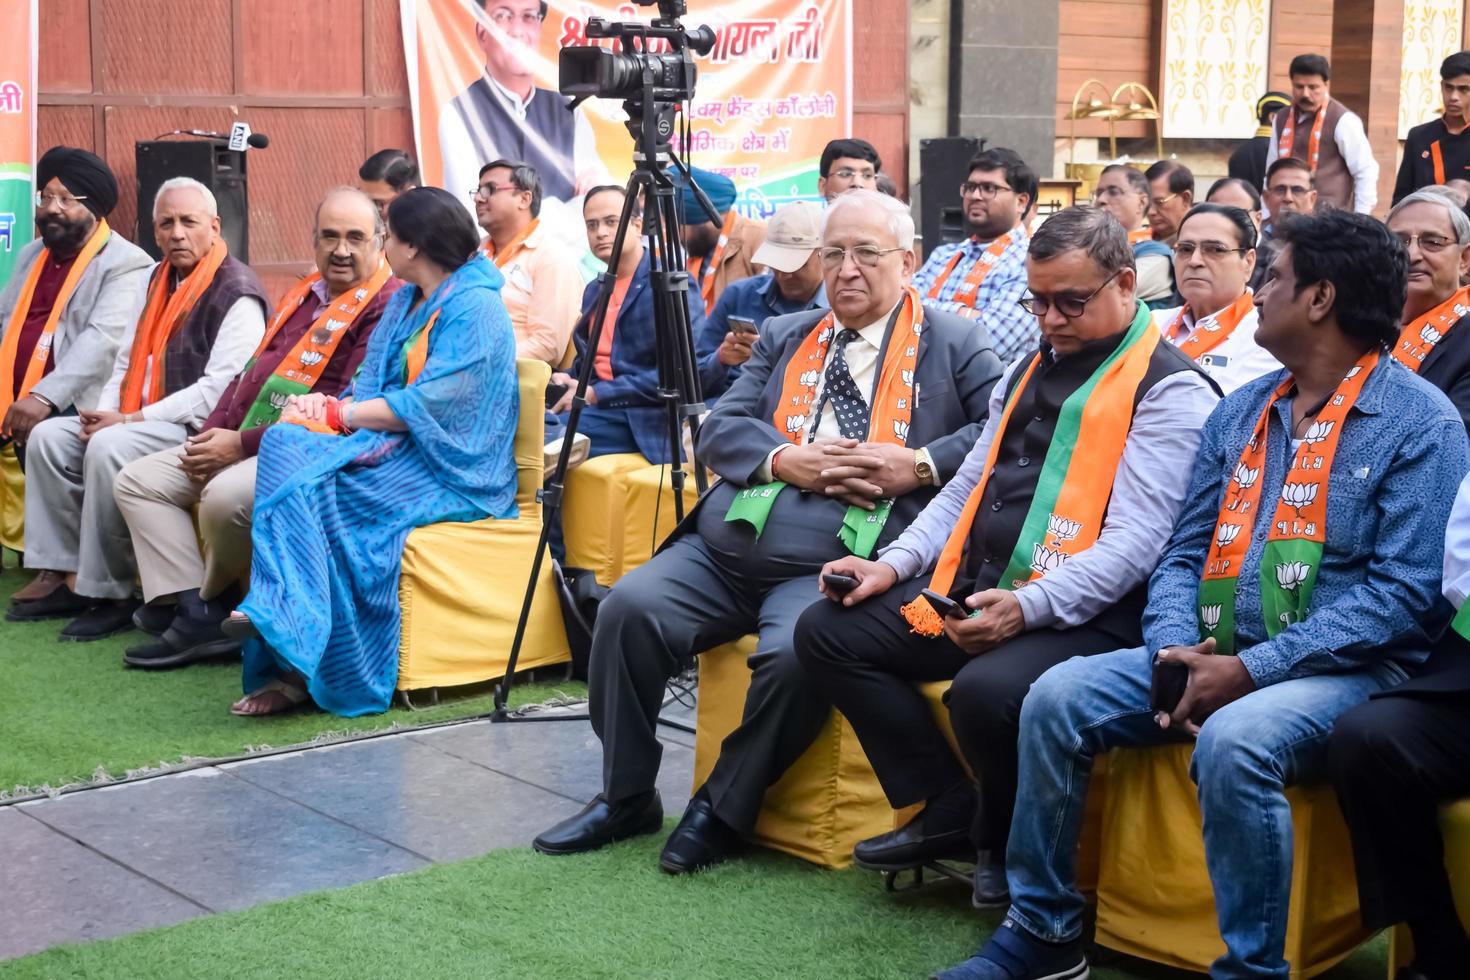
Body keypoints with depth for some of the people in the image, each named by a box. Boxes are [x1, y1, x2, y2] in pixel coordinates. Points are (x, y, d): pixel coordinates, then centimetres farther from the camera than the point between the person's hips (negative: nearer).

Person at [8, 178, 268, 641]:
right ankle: (66, 574, -4)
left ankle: (109, 592, -22)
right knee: (49, 437, -2)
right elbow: (127, 360, 21)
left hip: (198, 429, -9)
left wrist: (132, 420, -20)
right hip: (140, 421, 9)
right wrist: (104, 412, -1)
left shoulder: (236, 294, -13)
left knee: (109, 448, -31)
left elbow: (222, 390, -21)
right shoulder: (160, 282, 16)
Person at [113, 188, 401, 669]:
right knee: (137, 480, 3)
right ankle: (190, 606, -9)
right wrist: (211, 434, 2)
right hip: (239, 439, 10)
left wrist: (244, 444, -19)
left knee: (227, 494, -35)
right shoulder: (302, 296, 18)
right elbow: (251, 373, 21)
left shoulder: (386, 306, -12)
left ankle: (211, 607, -6)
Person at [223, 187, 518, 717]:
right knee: (287, 442, -20)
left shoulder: (474, 306, -9)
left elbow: (431, 405, -18)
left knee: (318, 487, -30)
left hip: (451, 470, -8)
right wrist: (331, 407, -6)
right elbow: (374, 384, 16)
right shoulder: (405, 301, 20)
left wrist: (343, 413, -11)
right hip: (394, 447, 8)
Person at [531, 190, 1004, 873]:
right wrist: (786, 460, -7)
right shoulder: (784, 337, 22)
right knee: (628, 609, -17)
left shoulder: (954, 345, 9)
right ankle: (626, 798, 1)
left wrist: (920, 465, -14)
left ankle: (724, 808, -8)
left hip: (834, 565, -5)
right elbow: (718, 431, 13)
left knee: (795, 653, -34)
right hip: (727, 545, 5)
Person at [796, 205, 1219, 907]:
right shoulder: (1028, 370, 19)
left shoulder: (1168, 391, -7)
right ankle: (948, 814, 4)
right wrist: (896, 562, 6)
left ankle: (1009, 847, -2)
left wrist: (1030, 606, -29)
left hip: (1081, 612, -9)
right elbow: (967, 487, 23)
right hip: (973, 588, 9)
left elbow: (1134, 541, -17)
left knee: (986, 690, -36)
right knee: (827, 631, -2)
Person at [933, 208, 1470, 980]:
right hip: (1213, 654, 6)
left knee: (1233, 740, -36)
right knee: (1057, 697, -11)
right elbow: (1185, 552, 13)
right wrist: (1174, 648, -10)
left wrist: (1253, 670, -20)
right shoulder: (1240, 411, 14)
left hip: (1343, 668, -6)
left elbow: (1407, 591, -15)